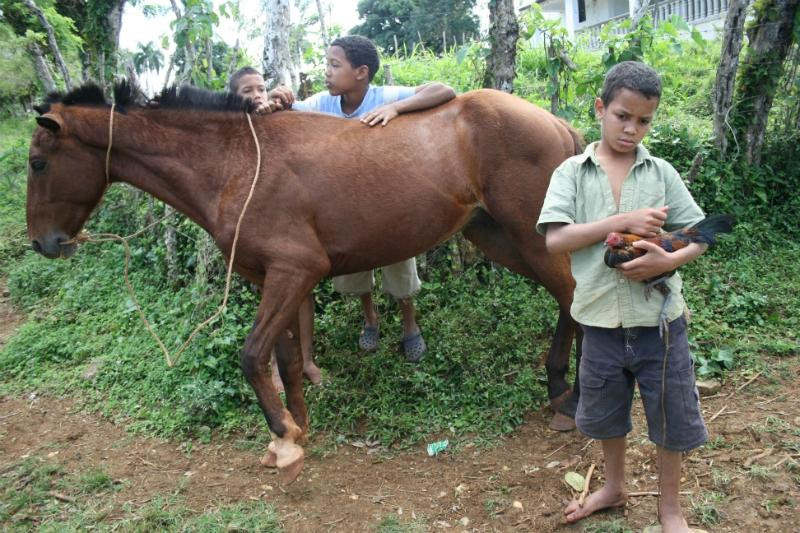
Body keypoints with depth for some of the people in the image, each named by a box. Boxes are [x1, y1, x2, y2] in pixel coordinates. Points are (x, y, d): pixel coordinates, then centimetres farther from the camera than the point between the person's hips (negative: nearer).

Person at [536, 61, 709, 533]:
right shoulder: (572, 172, -3)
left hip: (660, 318, 0)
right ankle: (615, 487, 47)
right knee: (606, 412, 20)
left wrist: (668, 261, -17)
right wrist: (623, 221, -20)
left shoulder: (661, 172, 0)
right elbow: (555, 239, -14)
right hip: (602, 319, 0)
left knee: (672, 416, 13)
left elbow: (700, 236, 3)